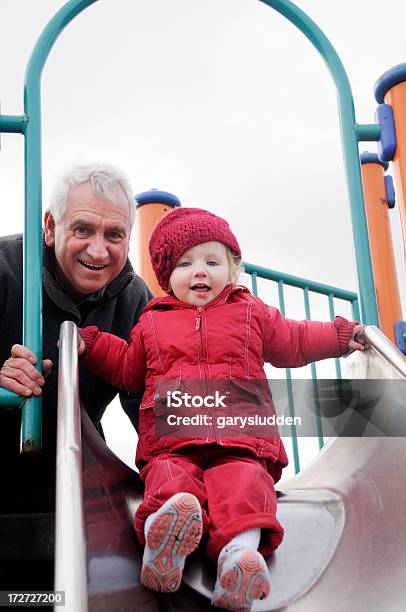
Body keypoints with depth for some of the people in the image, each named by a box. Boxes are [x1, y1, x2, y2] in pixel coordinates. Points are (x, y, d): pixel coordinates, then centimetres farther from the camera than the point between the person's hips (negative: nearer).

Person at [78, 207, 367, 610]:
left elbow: (293, 342, 33)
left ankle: (238, 551, -54)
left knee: (243, 484, -31)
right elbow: (127, 367, 34)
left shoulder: (251, 313, 23)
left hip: (241, 441, -1)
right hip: (171, 442, 1)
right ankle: (162, 538, -57)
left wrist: (338, 336, 27)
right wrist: (91, 345, 23)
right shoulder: (152, 323, 24)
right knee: (169, 476, -31)